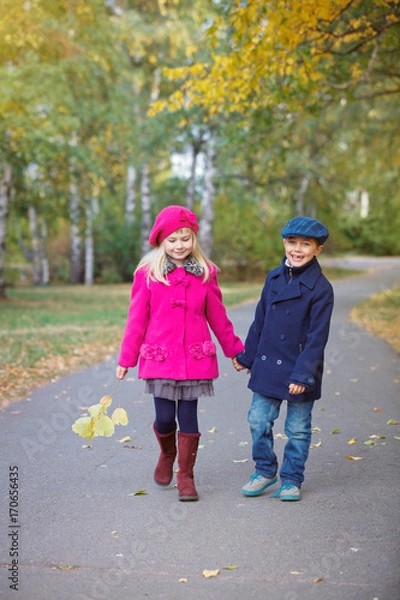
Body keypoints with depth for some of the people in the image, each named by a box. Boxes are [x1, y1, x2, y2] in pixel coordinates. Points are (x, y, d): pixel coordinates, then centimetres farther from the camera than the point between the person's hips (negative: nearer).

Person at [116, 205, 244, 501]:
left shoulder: (205, 273, 4)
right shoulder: (148, 273, -2)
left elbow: (217, 317, 12)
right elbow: (136, 319, 2)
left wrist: (235, 350, 16)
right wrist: (126, 359, 3)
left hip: (196, 358, 1)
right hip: (159, 358, -1)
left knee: (188, 416, 5)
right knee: (164, 418, 2)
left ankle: (186, 477, 20)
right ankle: (167, 455, 35)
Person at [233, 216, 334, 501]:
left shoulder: (321, 288, -12)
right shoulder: (274, 278, 4)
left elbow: (317, 337, -14)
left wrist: (302, 374, -18)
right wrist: (247, 357, 14)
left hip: (299, 370, -4)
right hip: (266, 367, 5)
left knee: (298, 429, 8)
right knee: (258, 420, 7)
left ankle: (292, 479, 25)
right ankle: (265, 470, 27)